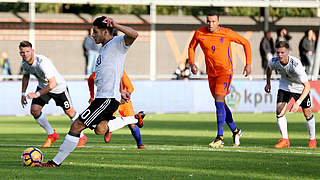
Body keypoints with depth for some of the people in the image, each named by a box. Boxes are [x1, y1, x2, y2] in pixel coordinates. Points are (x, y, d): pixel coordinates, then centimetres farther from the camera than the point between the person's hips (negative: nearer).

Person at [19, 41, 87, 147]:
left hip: (59, 87, -6)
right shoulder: (25, 62, -14)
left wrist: (37, 94, -42)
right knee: (34, 110, -10)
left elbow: (53, 84, -41)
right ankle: (51, 135, 10)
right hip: (43, 86, 6)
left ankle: (82, 137, 28)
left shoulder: (42, 62, -38)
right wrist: (23, 93, 6)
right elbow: (26, 76, 9)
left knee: (69, 112, 5)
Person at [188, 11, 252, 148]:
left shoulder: (227, 33, -12)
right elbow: (191, 47, 16)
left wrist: (248, 64, -4)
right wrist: (192, 63, 0)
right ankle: (235, 131, 31)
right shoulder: (199, 33, -3)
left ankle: (220, 138, -20)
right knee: (220, 104, 11)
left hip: (225, 71, -5)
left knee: (219, 101, -18)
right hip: (211, 73, 5)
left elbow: (245, 43, 0)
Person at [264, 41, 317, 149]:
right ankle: (285, 140, 0)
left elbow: (307, 86, -38)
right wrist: (268, 83, 10)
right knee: (279, 112, -11)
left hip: (300, 87, -3)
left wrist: (298, 102, -46)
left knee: (307, 114, 4)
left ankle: (312, 139, 25)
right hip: (285, 86, 3)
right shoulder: (274, 61, -26)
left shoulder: (296, 65, -39)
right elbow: (269, 68, 4)